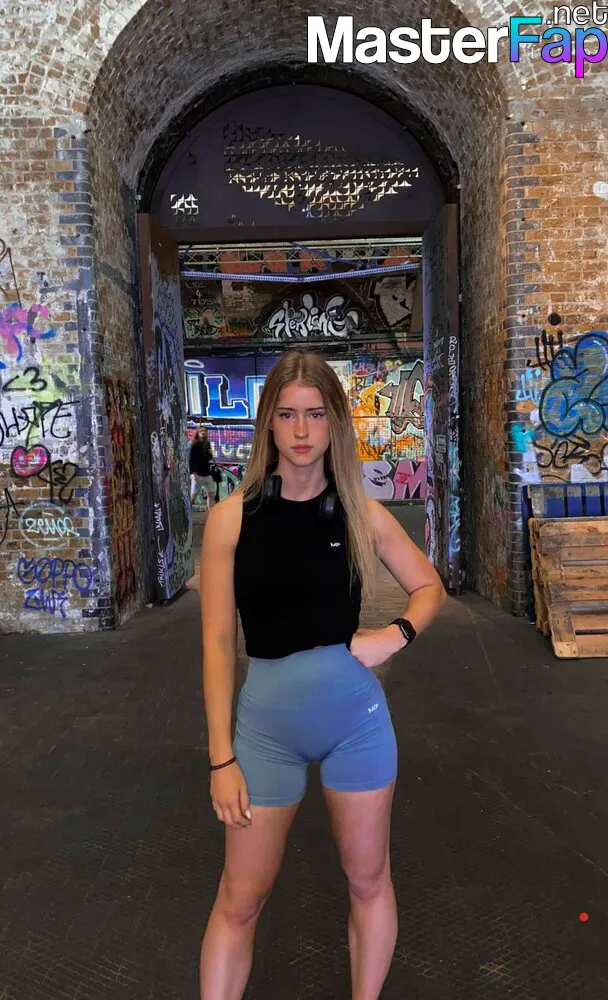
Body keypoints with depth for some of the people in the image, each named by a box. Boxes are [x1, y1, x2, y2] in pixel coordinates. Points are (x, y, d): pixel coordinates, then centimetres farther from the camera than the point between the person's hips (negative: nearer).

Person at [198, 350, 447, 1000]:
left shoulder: (362, 513, -4)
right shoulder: (232, 517, -9)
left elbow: (429, 587, 10)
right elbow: (218, 642, -6)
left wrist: (398, 634, -11)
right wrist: (221, 757, -6)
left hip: (355, 713, 2)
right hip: (266, 719, -1)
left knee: (368, 880, 19)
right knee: (240, 901, 11)